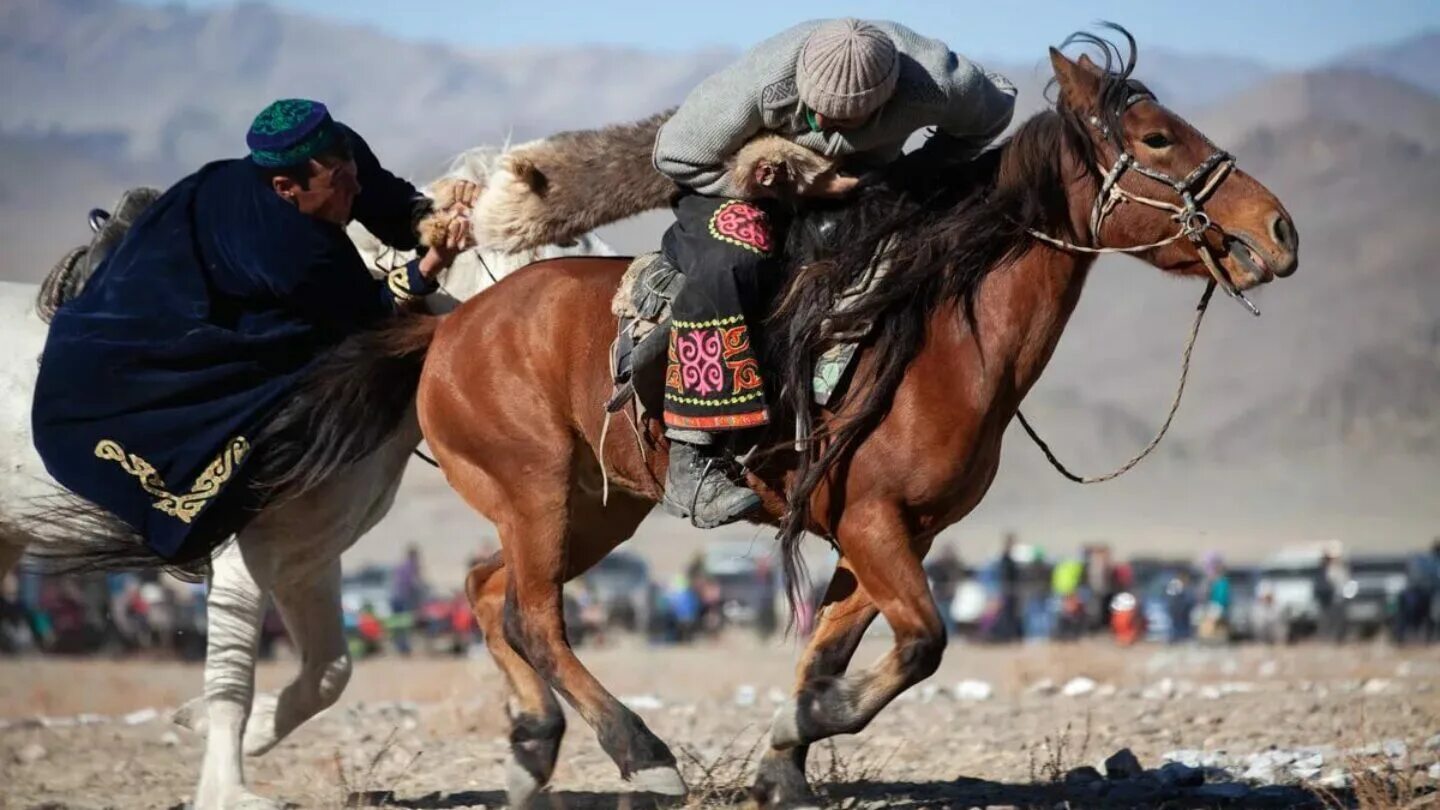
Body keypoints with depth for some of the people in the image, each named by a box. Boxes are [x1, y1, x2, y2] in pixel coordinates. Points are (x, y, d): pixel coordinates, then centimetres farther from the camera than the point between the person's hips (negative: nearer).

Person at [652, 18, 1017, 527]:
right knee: (728, 265, -35)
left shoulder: (934, 83, -31)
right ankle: (692, 465, -35)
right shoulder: (758, 88, -38)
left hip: (859, 193, 5)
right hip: (738, 184, -5)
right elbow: (674, 156, -25)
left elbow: (994, 110, -7)